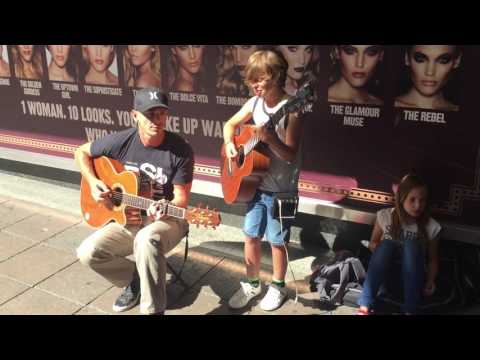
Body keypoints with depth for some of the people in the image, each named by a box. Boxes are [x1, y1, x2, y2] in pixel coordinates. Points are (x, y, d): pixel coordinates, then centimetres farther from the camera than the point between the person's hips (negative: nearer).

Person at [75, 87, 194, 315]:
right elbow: (82, 153, 8)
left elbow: (181, 198, -13)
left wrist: (166, 208, -35)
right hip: (128, 218, 4)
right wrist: (93, 182, -7)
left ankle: (153, 310, -21)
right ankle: (135, 278, 13)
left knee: (146, 240, -39)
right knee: (88, 252, -14)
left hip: (167, 220, -4)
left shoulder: (181, 150, -16)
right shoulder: (122, 141, -8)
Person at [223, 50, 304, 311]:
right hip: (256, 184, 6)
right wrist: (230, 144, -4)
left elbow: (291, 154, -21)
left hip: (281, 190, -5)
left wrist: (271, 139, -37)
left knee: (276, 241, 8)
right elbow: (230, 124, 14)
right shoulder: (255, 103, 0)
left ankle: (277, 286, 31)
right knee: (251, 236, 14)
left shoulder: (291, 110, -18)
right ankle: (251, 283, 34)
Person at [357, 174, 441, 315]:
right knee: (386, 245, -30)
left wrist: (430, 280, -16)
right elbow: (373, 243, 4)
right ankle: (364, 307, -33)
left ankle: (410, 311, -32)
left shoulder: (431, 226, -10)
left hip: (413, 276, 0)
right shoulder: (385, 216, -9)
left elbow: (433, 259, 1)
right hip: (385, 273, 1)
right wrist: (376, 247, -19)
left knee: (411, 246, -29)